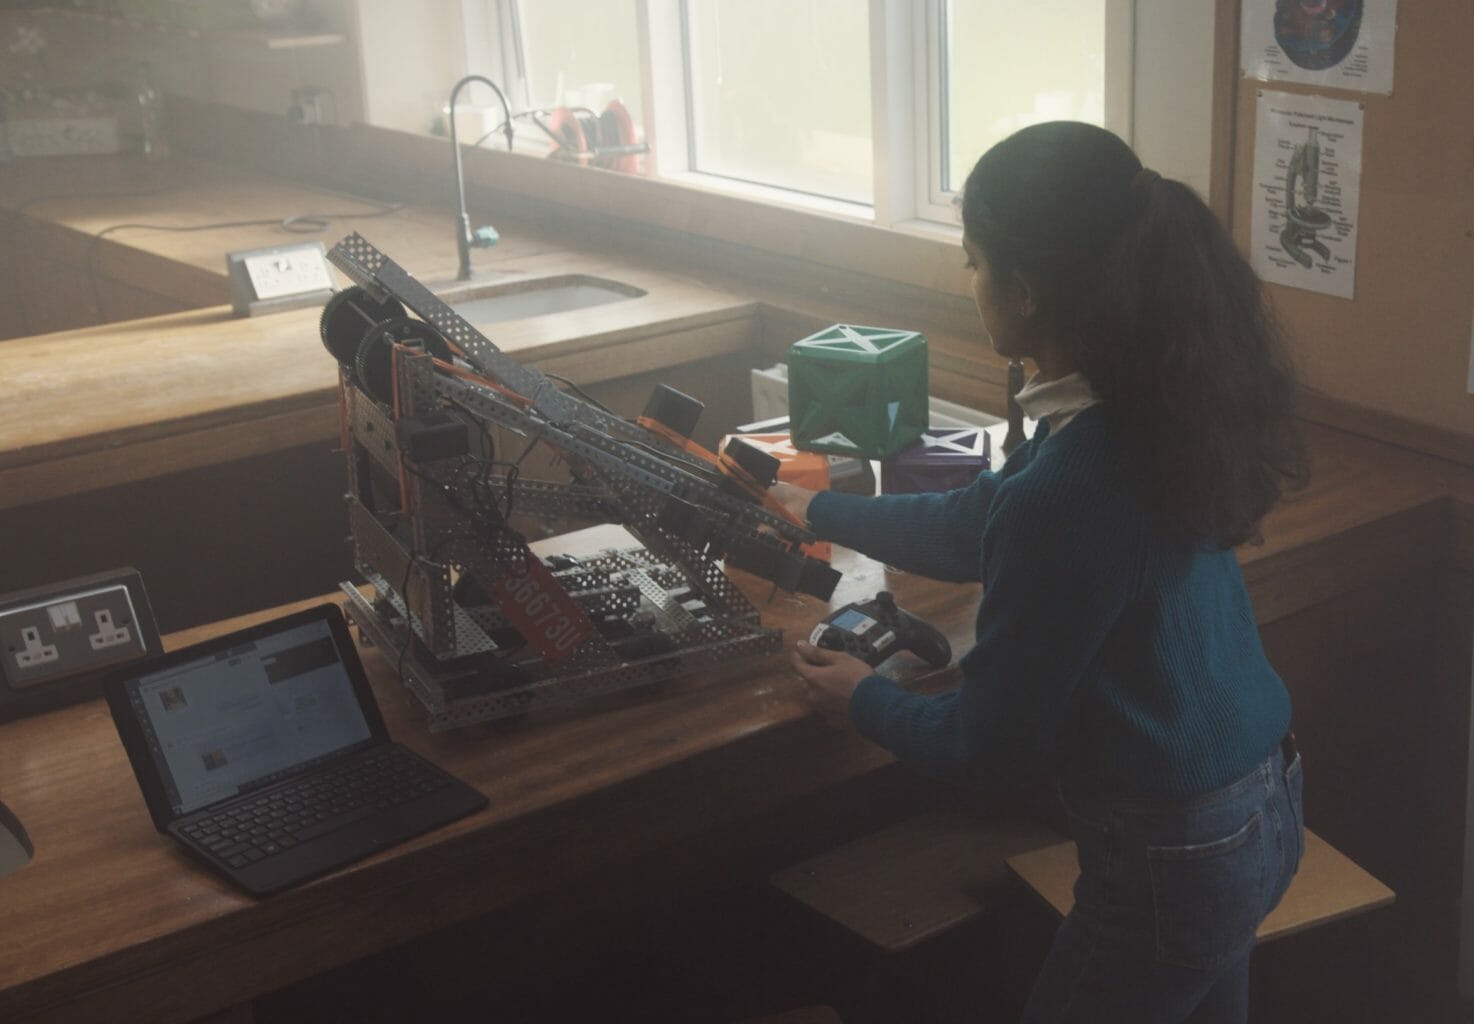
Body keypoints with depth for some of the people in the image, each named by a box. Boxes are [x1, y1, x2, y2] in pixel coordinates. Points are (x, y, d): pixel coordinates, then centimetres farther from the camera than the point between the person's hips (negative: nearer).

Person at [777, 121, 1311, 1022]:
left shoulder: (1066, 491, -31)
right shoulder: (1150, 407, -2)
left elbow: (990, 746, -19)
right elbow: (982, 525, 15)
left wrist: (861, 700, 1)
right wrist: (823, 510, 28)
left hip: (1176, 860, -8)